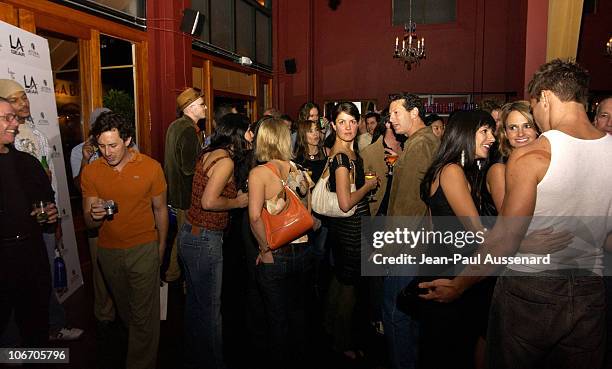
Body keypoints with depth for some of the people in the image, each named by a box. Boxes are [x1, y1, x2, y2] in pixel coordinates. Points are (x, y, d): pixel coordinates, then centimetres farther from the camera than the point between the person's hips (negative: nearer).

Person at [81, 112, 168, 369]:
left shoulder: (151, 167, -13)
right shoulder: (90, 172, -6)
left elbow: (160, 209, 0)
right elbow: (89, 222, -3)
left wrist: (161, 248, 6)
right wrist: (94, 215, -28)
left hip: (144, 248, -3)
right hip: (108, 251, 4)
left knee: (143, 315, 0)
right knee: (124, 309, 23)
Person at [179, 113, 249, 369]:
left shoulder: (207, 154, 9)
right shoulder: (225, 160, -17)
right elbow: (208, 202, -25)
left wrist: (234, 195, 11)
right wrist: (237, 202, -10)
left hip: (190, 234, 10)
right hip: (205, 240, -10)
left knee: (195, 302, 22)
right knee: (209, 308, 5)